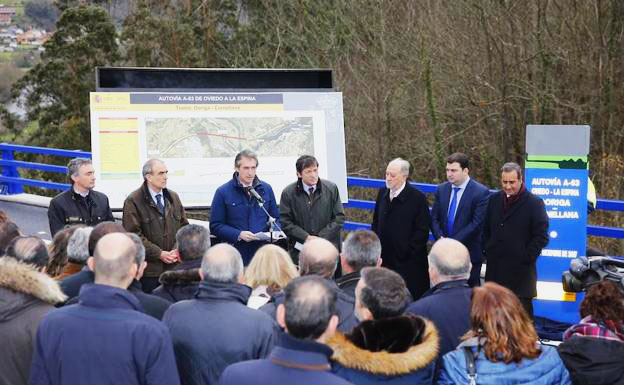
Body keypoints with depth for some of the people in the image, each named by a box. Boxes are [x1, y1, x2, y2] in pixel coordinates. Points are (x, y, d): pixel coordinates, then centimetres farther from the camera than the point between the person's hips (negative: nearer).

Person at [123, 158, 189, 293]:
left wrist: (177, 250, -2)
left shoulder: (173, 197, 15)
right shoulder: (133, 201, -4)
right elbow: (134, 235, -10)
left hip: (174, 266, 5)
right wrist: (160, 254, -14)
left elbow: (184, 226, 16)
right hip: (149, 269, -5)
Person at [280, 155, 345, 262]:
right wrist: (306, 237, -12)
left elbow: (339, 217, 3)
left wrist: (321, 237, -8)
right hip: (300, 249, -1)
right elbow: (285, 223, -1)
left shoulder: (331, 188, 3)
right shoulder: (288, 193, 0)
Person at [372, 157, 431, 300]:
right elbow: (376, 223, 18)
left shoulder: (417, 198, -9)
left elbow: (422, 230, -10)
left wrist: (407, 252, -13)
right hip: (385, 259, 6)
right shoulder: (382, 194, 10)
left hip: (408, 263, -5)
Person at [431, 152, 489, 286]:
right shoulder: (441, 189, 9)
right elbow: (434, 218, 9)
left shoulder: (481, 192, -9)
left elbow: (477, 223, -15)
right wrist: (440, 238, -10)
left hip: (469, 255, -4)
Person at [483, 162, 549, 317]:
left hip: (520, 270, -5)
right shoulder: (494, 200, 11)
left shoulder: (534, 202, -5)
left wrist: (526, 258, -11)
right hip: (495, 269, 5)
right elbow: (486, 230, 20)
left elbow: (541, 237, -7)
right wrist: (488, 251, 9)